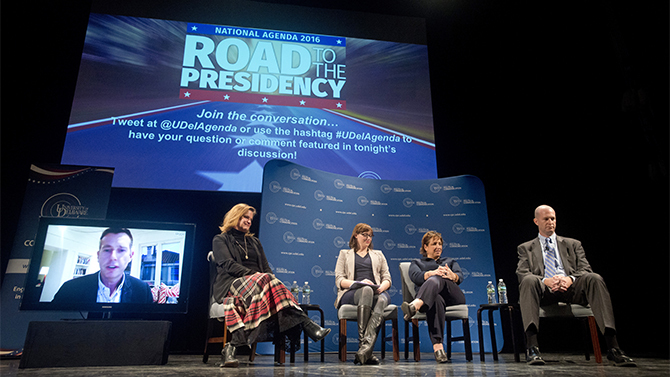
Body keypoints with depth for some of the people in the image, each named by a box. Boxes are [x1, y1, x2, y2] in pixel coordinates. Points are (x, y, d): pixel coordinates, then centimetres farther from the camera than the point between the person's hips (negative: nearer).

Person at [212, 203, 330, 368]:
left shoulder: (254, 242, 30)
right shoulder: (220, 240, 15)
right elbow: (228, 265, -3)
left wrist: (268, 278, -4)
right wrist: (254, 274, -16)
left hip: (259, 282, 5)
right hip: (231, 285, -5)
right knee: (264, 279, -36)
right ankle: (304, 323, -46)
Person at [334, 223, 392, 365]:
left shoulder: (378, 254, 30)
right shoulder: (345, 254, 23)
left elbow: (387, 278, 18)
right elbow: (339, 280, 8)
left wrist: (382, 286, -7)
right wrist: (358, 283, -11)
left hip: (377, 292, 2)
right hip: (351, 294, -2)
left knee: (382, 299, -37)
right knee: (366, 291, -40)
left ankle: (365, 347, -47)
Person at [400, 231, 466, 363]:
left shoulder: (450, 261, 34)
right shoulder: (417, 263, 30)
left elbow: (460, 276, 10)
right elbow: (415, 276, 3)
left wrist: (452, 276, -19)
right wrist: (432, 273, -21)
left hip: (453, 297, 1)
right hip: (429, 298, -1)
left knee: (437, 279, -35)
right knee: (436, 300, -42)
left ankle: (414, 306, -65)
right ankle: (438, 347, -57)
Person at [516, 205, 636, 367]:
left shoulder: (573, 244, 26)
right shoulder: (525, 248, 20)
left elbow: (585, 269, 12)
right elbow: (522, 274, 4)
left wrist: (570, 279, -13)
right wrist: (545, 281, -17)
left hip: (571, 288, 2)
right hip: (544, 290, -2)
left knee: (594, 278, -30)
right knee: (529, 280, -37)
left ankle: (612, 346, -35)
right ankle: (532, 347, -45)